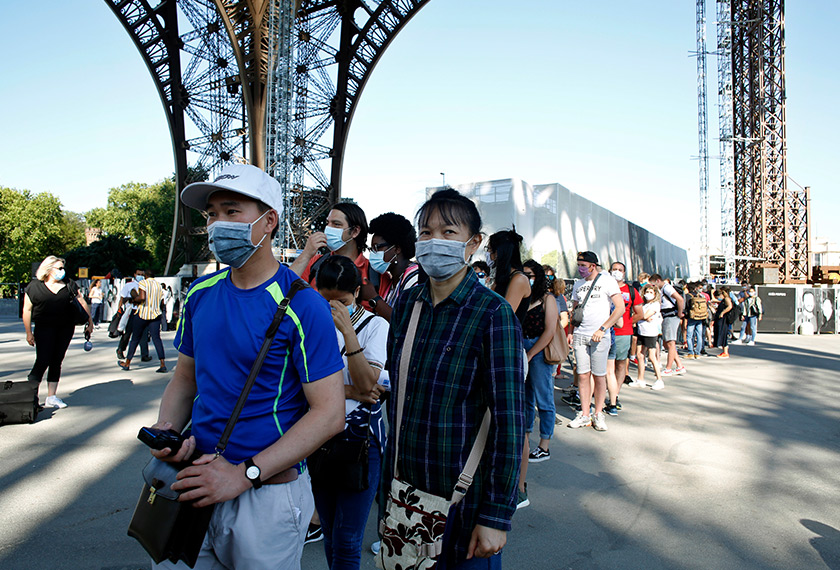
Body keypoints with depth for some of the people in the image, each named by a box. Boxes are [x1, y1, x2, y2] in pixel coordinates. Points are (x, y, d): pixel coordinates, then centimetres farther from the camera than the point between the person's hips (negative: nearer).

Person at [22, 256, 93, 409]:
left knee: (57, 362, 6)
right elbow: (27, 310, 1)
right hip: (44, 329, -3)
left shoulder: (69, 285, 6)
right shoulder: (34, 287, -1)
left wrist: (89, 322, 8)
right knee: (43, 360, -12)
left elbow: (83, 303, 10)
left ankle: (51, 397, 12)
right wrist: (29, 332, -1)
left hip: (65, 328, 3)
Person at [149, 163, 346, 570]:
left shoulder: (301, 305, -17)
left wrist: (245, 474, -21)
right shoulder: (200, 294, 3)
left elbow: (329, 413, -18)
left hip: (268, 495, -5)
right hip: (196, 482, 5)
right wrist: (166, 430, -6)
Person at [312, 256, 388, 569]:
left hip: (361, 437, -3)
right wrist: (349, 391, -14)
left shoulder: (375, 325, -3)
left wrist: (347, 330, -21)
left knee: (346, 541, -1)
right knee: (329, 533, 16)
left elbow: (367, 384, -15)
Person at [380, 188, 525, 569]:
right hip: (403, 489, 5)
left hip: (464, 495, -5)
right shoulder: (406, 304, 2)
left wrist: (497, 516, -15)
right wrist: (388, 485, 13)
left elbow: (508, 420, -15)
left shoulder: (493, 314, -15)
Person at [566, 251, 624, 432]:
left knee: (599, 375, 2)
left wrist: (602, 329, -15)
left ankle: (598, 414, 14)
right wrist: (570, 331, 9)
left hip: (599, 336, -4)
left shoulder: (606, 281, -3)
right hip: (580, 335, 4)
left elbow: (620, 308, -9)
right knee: (583, 375, 2)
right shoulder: (578, 284, 14)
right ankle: (584, 415, 9)